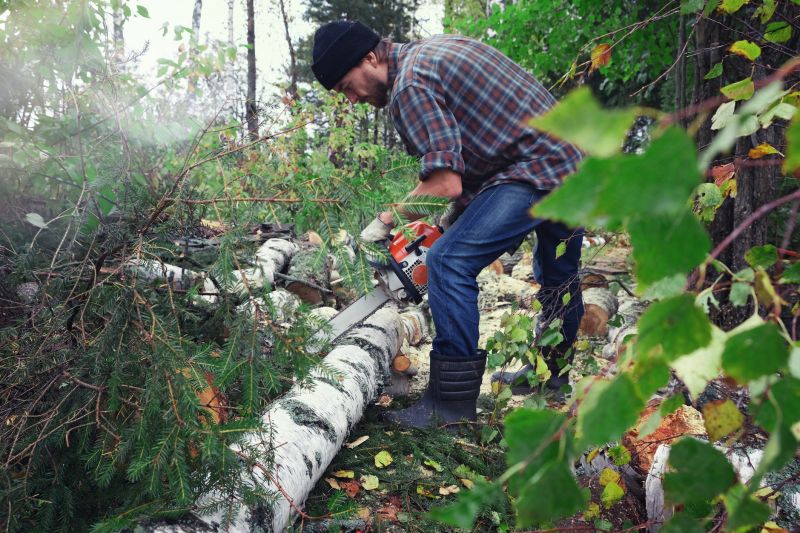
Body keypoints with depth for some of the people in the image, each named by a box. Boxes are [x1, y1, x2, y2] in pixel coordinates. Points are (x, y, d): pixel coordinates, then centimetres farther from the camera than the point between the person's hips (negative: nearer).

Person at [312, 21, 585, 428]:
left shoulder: (410, 83, -14)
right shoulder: (434, 49, 15)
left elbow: (445, 184, -21)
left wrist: (385, 221, -8)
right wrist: (454, 220, 13)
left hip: (536, 171, -11)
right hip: (574, 162, 11)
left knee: (450, 262, -15)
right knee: (558, 273, 24)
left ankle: (452, 401, -8)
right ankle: (555, 370, 44)